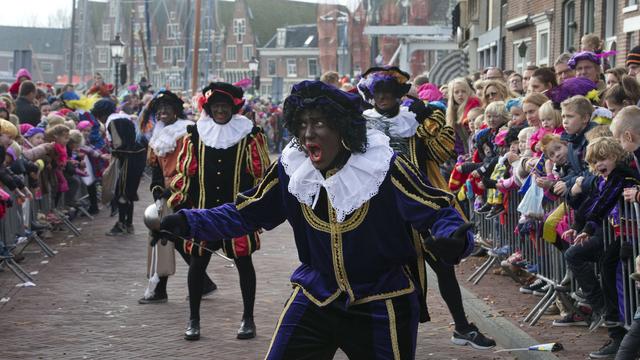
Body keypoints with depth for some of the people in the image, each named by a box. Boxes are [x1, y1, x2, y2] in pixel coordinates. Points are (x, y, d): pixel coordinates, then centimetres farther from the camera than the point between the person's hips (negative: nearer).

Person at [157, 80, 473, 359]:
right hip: (316, 296, 3)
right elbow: (246, 213, 4)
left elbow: (438, 211, -15)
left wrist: (453, 237, -38)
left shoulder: (383, 167, -19)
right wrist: (189, 222, -8)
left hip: (380, 303, -3)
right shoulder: (290, 168, -7)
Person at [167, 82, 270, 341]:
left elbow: (262, 172, 2)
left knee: (243, 262, 6)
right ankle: (193, 319, 15)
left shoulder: (250, 134, -1)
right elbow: (184, 172, 10)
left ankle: (248, 319, 18)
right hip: (203, 210, 2)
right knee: (198, 262, 3)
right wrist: (177, 202, 6)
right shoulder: (195, 134, 4)